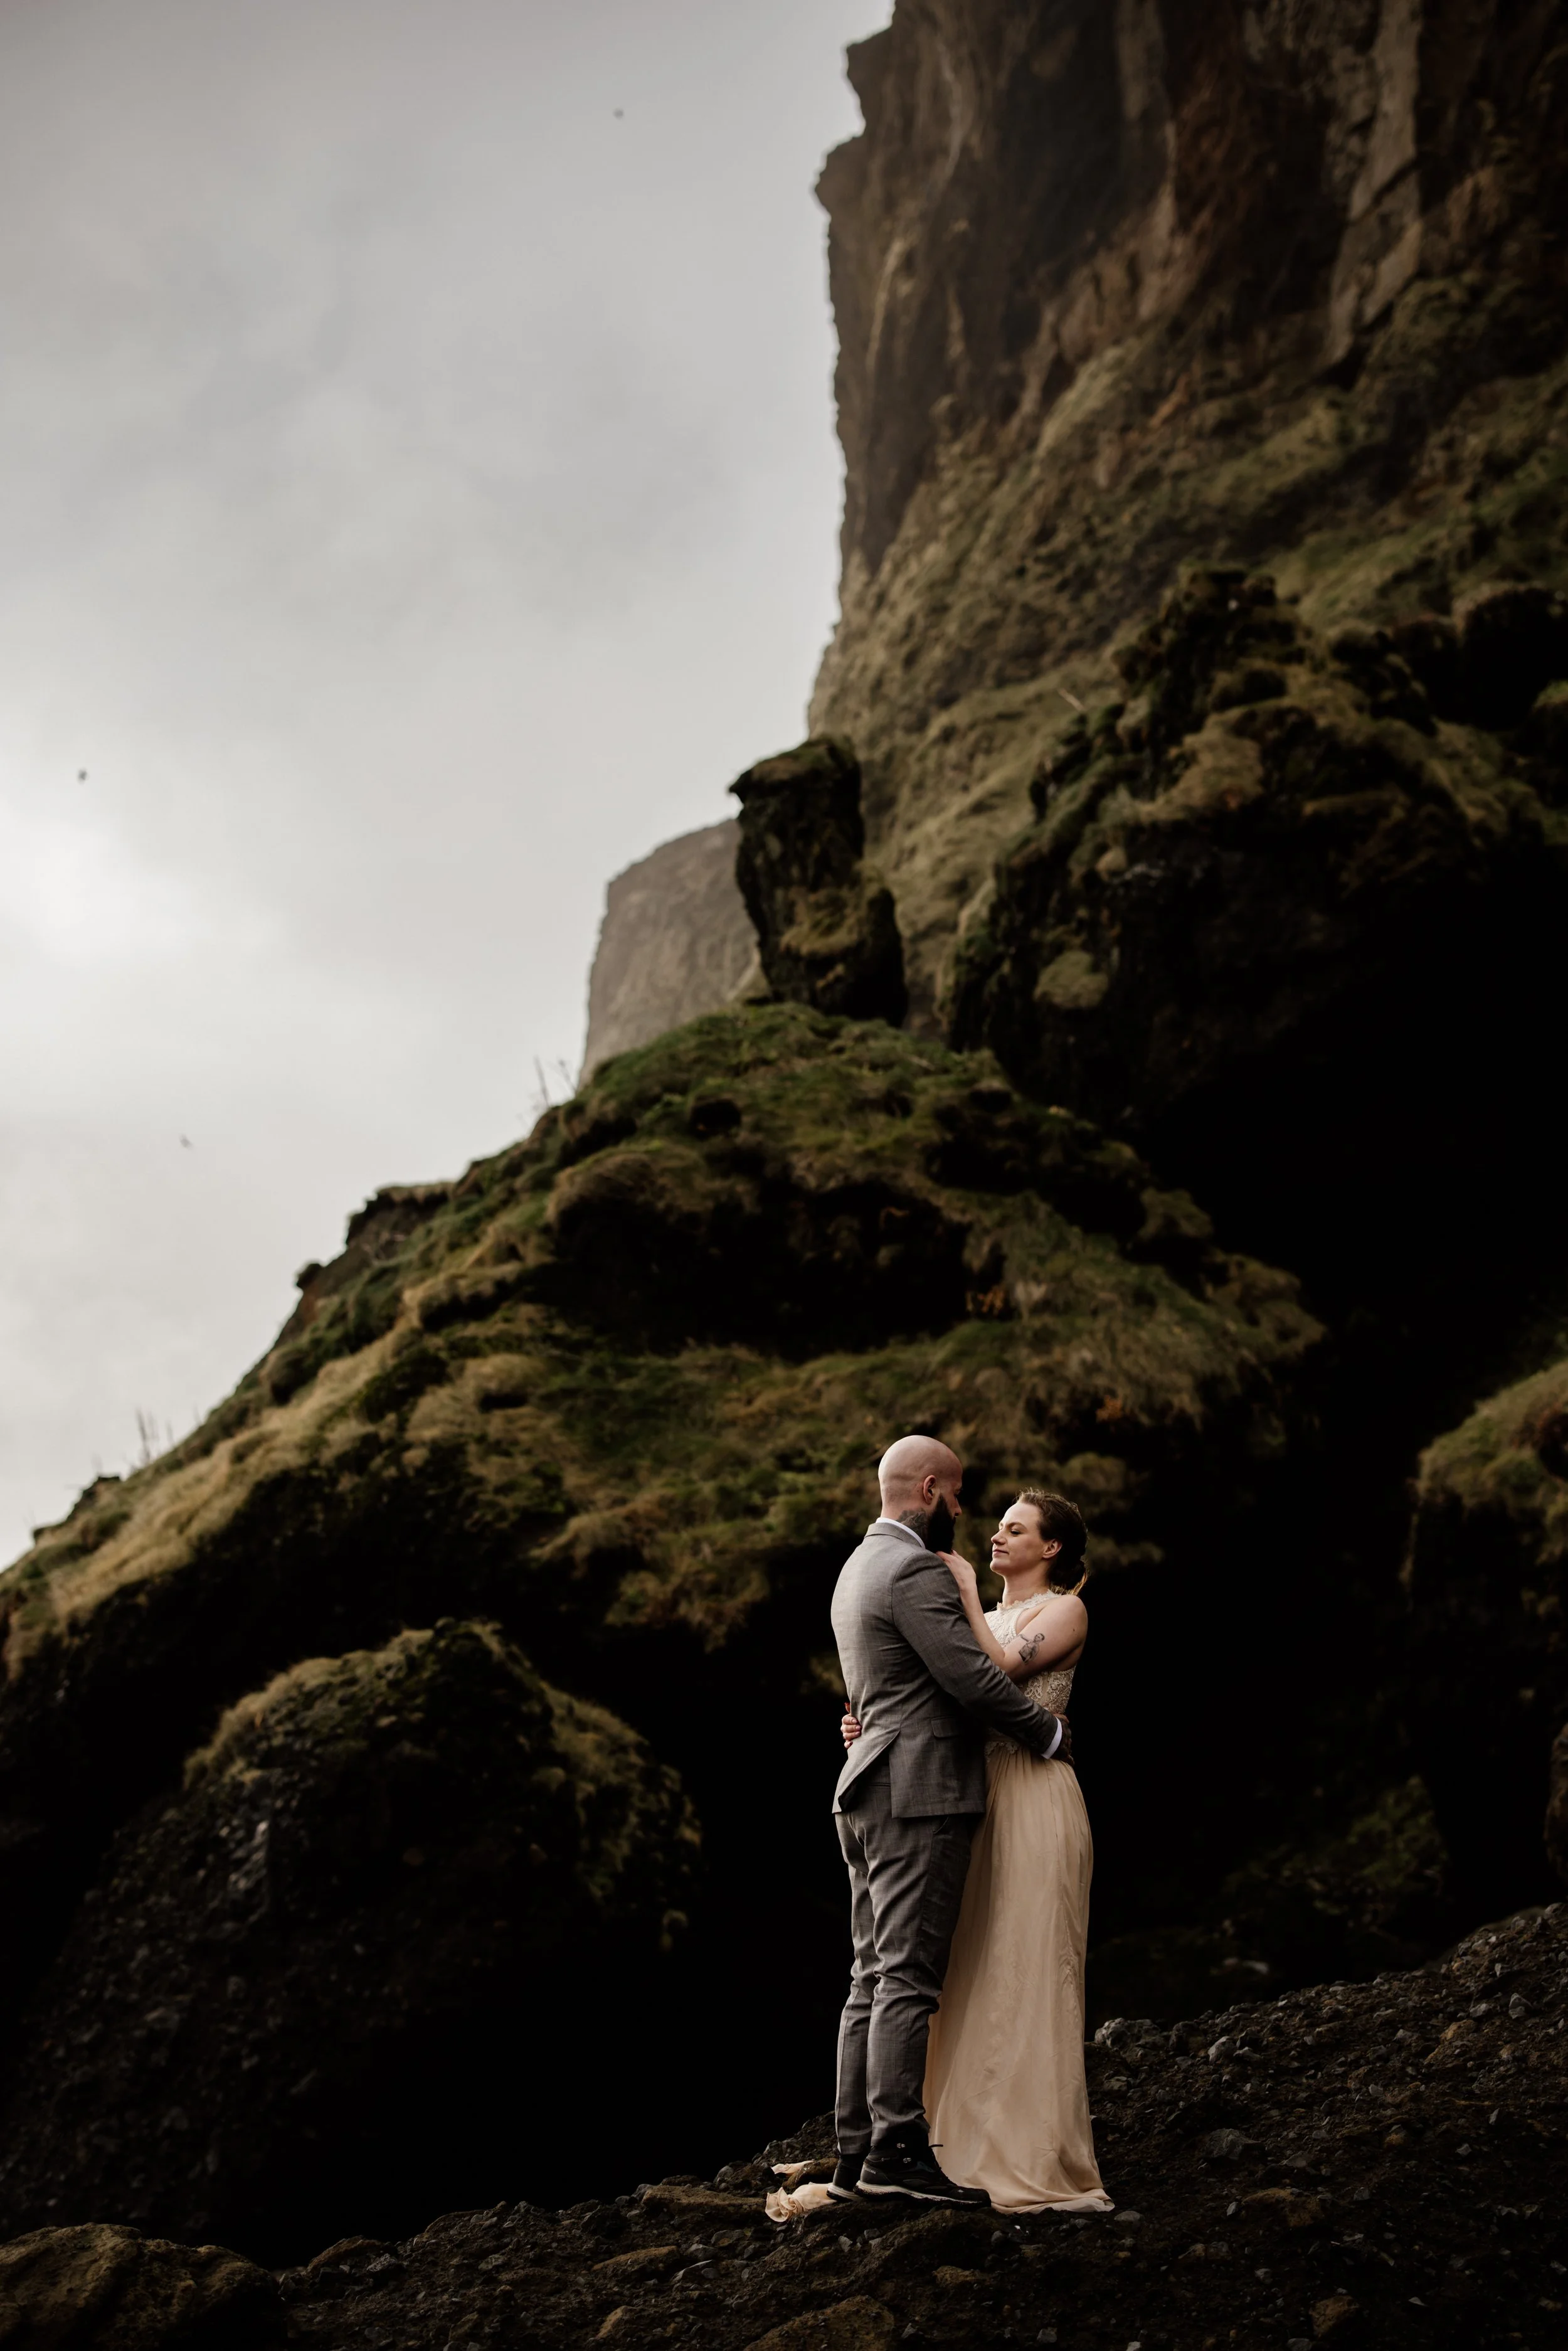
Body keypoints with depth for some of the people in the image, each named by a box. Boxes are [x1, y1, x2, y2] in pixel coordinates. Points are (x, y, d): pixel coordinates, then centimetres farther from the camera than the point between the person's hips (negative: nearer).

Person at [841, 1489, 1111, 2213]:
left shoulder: (1065, 1612, -1)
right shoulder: (989, 1617, 21)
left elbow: (999, 1669, -17)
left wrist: (966, 1592, -8)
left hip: (1034, 1800, -8)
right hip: (978, 1797, 8)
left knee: (1029, 1973, -8)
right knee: (976, 1971, 7)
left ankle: (1041, 2160, -5)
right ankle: (983, 2146, 12)